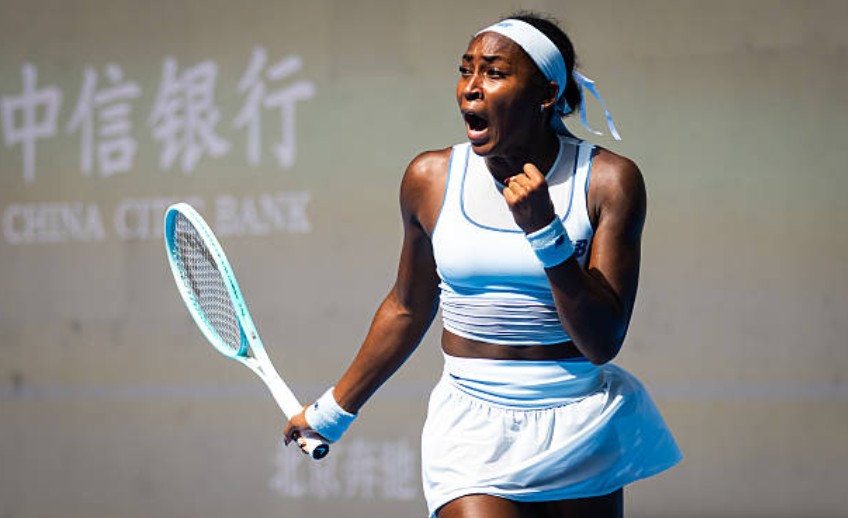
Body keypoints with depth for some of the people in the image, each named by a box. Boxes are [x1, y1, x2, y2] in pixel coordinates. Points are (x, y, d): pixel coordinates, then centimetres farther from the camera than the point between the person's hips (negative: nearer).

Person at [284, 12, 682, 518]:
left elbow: (602, 344, -11)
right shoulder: (430, 178, -1)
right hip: (472, 434, 0)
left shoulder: (609, 180, -7)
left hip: (580, 433, 0)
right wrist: (334, 410, 22)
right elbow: (408, 309, 15)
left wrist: (543, 230, -20)